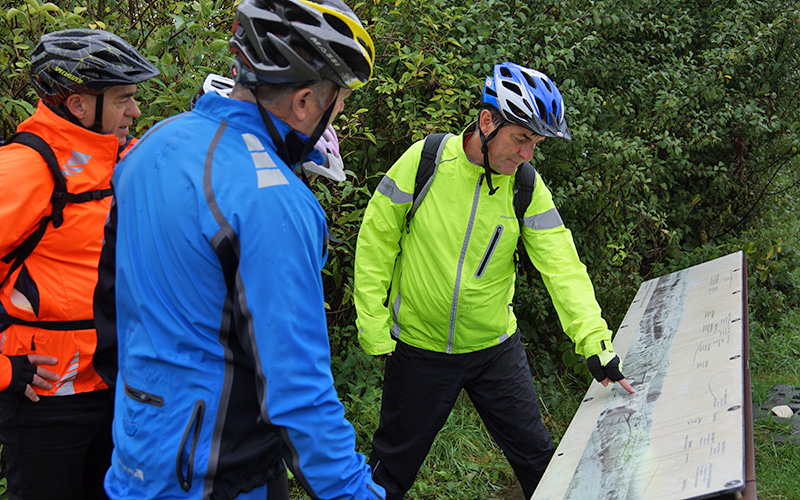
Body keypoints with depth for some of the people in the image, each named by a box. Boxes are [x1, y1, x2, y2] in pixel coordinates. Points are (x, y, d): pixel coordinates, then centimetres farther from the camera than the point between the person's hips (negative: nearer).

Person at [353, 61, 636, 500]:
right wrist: (373, 325, -8)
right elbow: (377, 239, -8)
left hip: (496, 349, 2)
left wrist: (594, 340, -25)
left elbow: (561, 265, -13)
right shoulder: (425, 159, -15)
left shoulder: (528, 187, -8)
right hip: (419, 347, -2)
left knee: (536, 458, 12)